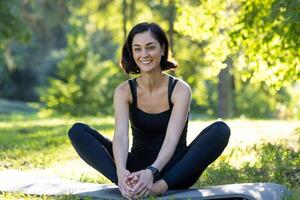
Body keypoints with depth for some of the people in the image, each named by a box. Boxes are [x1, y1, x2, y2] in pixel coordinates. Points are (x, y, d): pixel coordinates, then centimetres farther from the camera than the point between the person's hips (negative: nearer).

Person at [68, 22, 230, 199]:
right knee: (78, 131, -17)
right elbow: (121, 136, -20)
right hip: (137, 168, 2)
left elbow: (172, 139, -22)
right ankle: (129, 184, -39)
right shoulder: (124, 91, -3)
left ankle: (161, 185, -40)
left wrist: (152, 172, -42)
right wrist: (122, 172, -41)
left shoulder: (180, 89, -8)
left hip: (173, 171, -1)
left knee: (221, 130, -27)